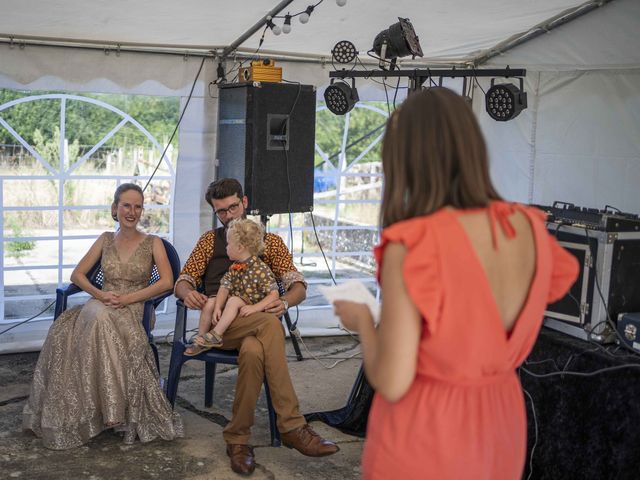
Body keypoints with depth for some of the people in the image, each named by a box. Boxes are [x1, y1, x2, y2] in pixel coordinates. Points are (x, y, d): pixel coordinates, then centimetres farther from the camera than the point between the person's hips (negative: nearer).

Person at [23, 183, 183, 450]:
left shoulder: (152, 243, 7)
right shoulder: (106, 240, 16)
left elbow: (167, 282, -6)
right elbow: (77, 274, 14)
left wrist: (128, 298, -15)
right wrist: (100, 294, -6)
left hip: (134, 309, -3)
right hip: (101, 306, 3)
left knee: (102, 319, -39)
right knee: (63, 330, -31)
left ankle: (114, 407, -34)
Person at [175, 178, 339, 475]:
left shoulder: (269, 241, 22)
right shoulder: (210, 241, 24)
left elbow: (298, 286, 11)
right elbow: (182, 281, 16)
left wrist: (286, 302, -14)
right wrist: (188, 292, -11)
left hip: (256, 322, 1)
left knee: (253, 352, -39)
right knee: (269, 325, -36)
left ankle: (238, 438, -26)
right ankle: (292, 426, -36)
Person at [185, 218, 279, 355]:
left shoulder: (261, 269, -17)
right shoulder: (234, 268, 5)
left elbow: (274, 295, -22)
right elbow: (224, 288, -2)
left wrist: (254, 308, -31)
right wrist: (217, 308, -18)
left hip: (247, 311, -7)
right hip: (230, 309, 7)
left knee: (234, 300, -31)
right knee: (210, 302, -12)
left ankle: (216, 335, -29)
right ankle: (200, 341, -3)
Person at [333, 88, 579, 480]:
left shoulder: (411, 247, -25)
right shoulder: (528, 228, -8)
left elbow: (392, 383, -21)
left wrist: (361, 320, -4)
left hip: (423, 437, -5)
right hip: (501, 426, 5)